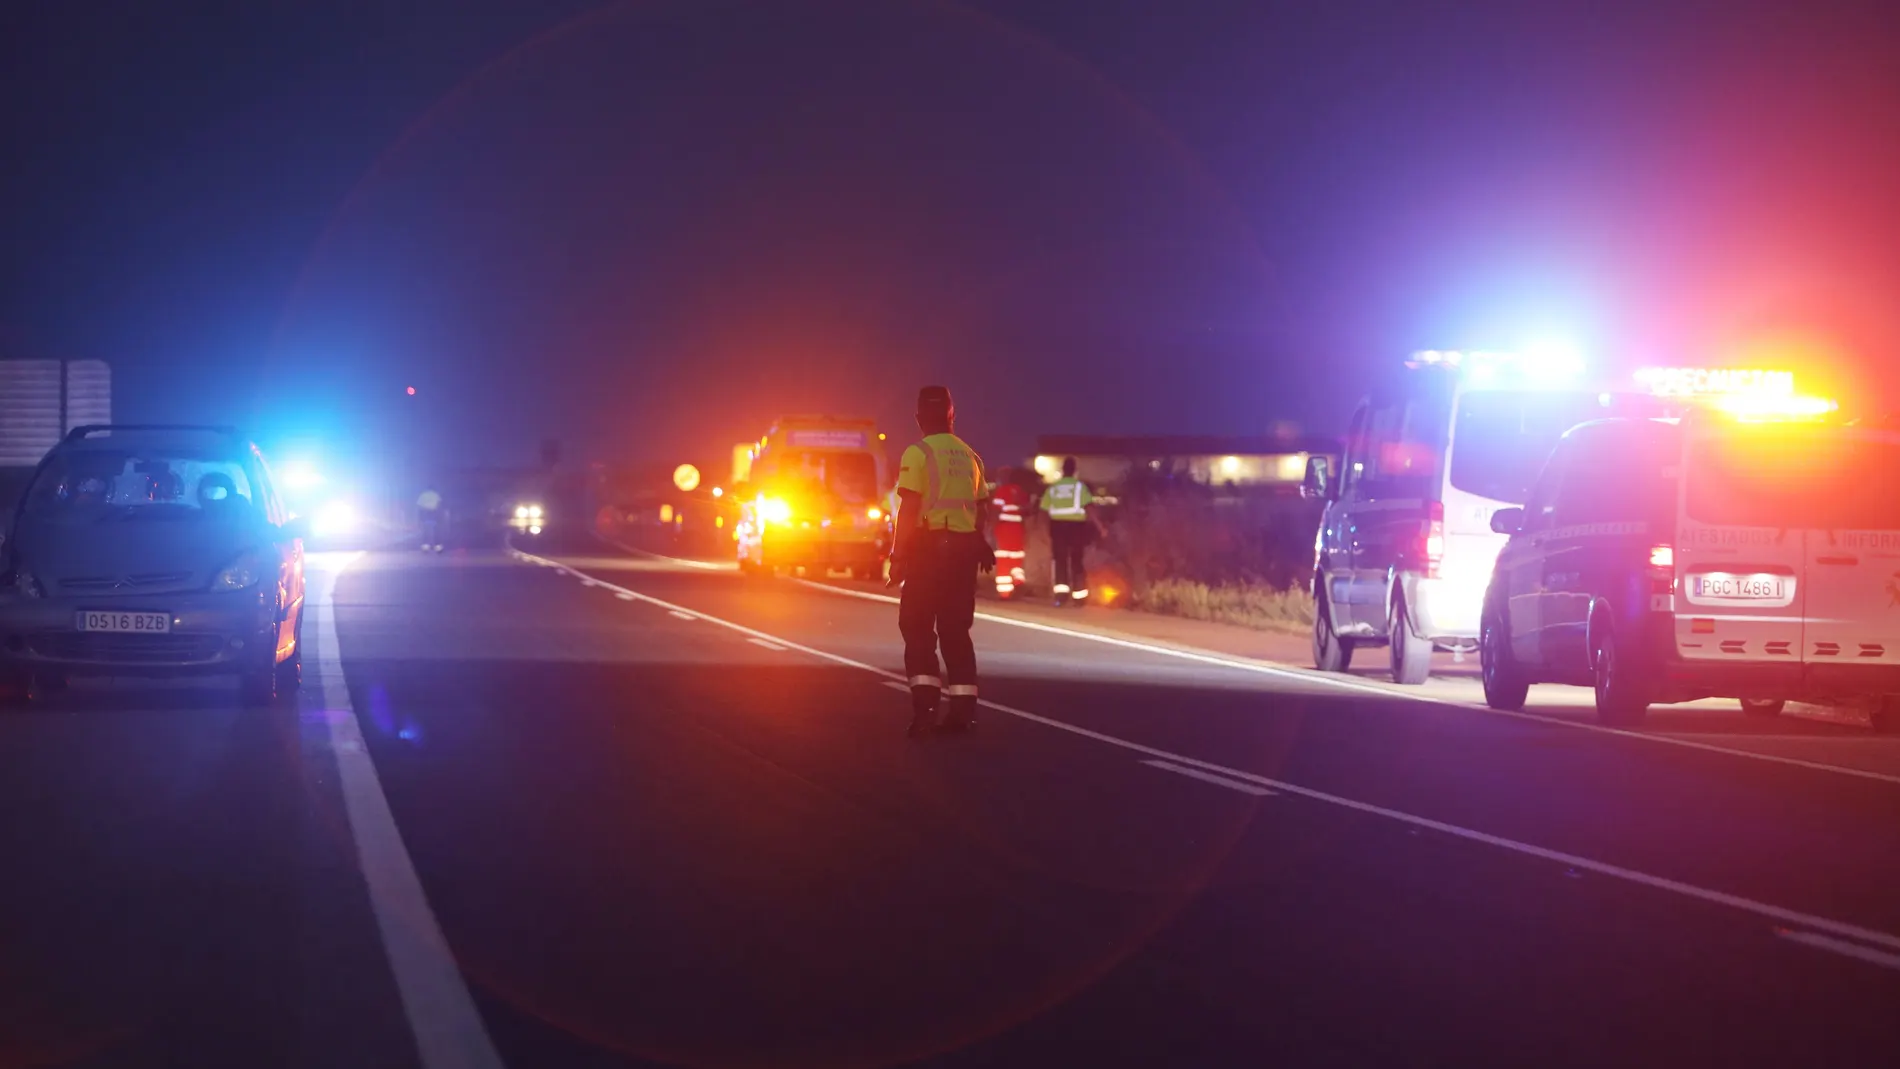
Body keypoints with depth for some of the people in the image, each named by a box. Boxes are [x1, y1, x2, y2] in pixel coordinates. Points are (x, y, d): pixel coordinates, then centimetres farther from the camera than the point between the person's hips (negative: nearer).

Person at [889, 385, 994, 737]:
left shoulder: (918, 453, -8)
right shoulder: (969, 456, 12)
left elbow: (909, 509, -13)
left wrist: (898, 554, -10)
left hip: (929, 547, -6)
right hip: (964, 547, 6)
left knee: (917, 626, 0)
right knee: (955, 628, 12)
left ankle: (925, 702, -13)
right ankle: (963, 707, 9)